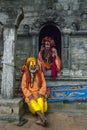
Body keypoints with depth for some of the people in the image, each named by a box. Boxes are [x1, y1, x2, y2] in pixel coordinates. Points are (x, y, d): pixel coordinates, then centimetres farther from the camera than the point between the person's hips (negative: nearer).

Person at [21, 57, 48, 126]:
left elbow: (43, 85, 3)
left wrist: (41, 93, -14)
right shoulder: (25, 75, 6)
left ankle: (40, 118, -45)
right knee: (31, 101, -36)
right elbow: (24, 87, 0)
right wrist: (29, 95, -15)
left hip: (38, 93, 1)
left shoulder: (40, 73, 8)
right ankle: (42, 116, -50)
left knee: (40, 100, -34)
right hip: (29, 94, -1)